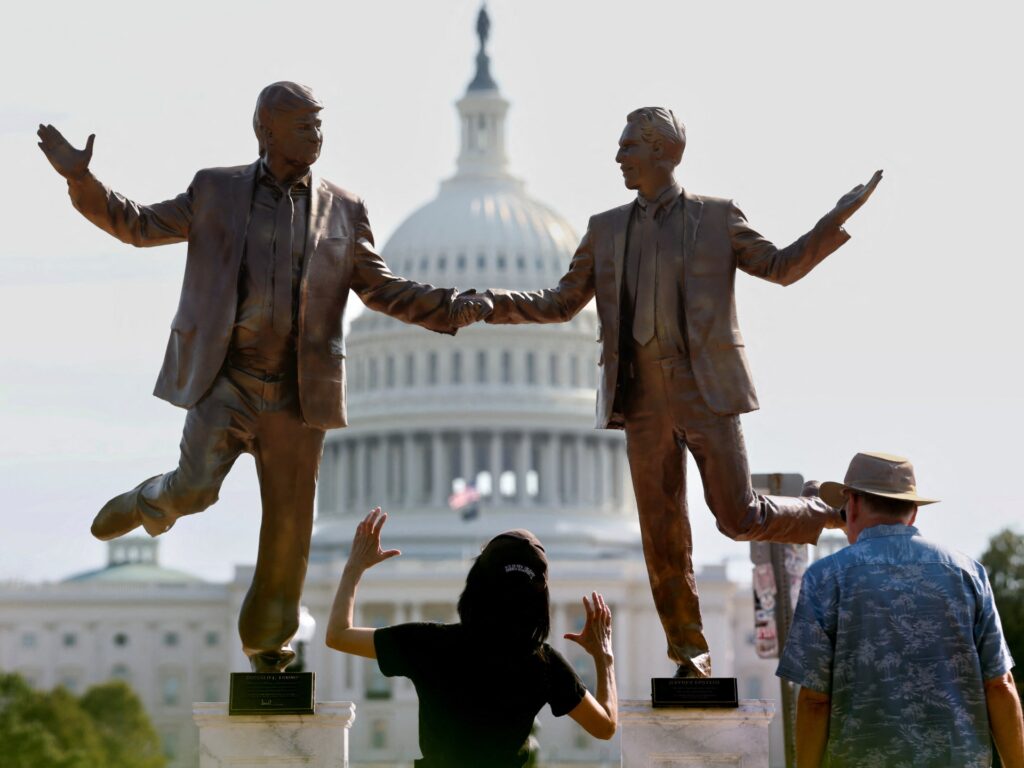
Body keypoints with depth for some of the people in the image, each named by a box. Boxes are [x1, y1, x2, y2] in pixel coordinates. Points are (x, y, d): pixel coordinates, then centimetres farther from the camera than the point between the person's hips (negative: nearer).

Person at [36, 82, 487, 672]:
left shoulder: (344, 210, 7)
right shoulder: (217, 191, 5)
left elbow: (381, 289, 10)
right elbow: (142, 225, 11)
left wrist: (459, 308, -3)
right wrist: (83, 180, -3)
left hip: (297, 391, 2)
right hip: (224, 379, -1)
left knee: (289, 519, 4)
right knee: (195, 488, -20)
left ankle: (268, 642, 24)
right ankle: (150, 503, 18)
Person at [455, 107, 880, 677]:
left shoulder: (717, 218, 5)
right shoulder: (606, 229, 14)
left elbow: (782, 267, 6)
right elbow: (561, 304, 15)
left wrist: (830, 228, -10)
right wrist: (494, 304, 0)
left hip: (706, 393, -3)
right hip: (644, 399, 3)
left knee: (739, 517, -8)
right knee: (663, 533, 2)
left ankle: (835, 514, 21)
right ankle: (691, 656, 12)